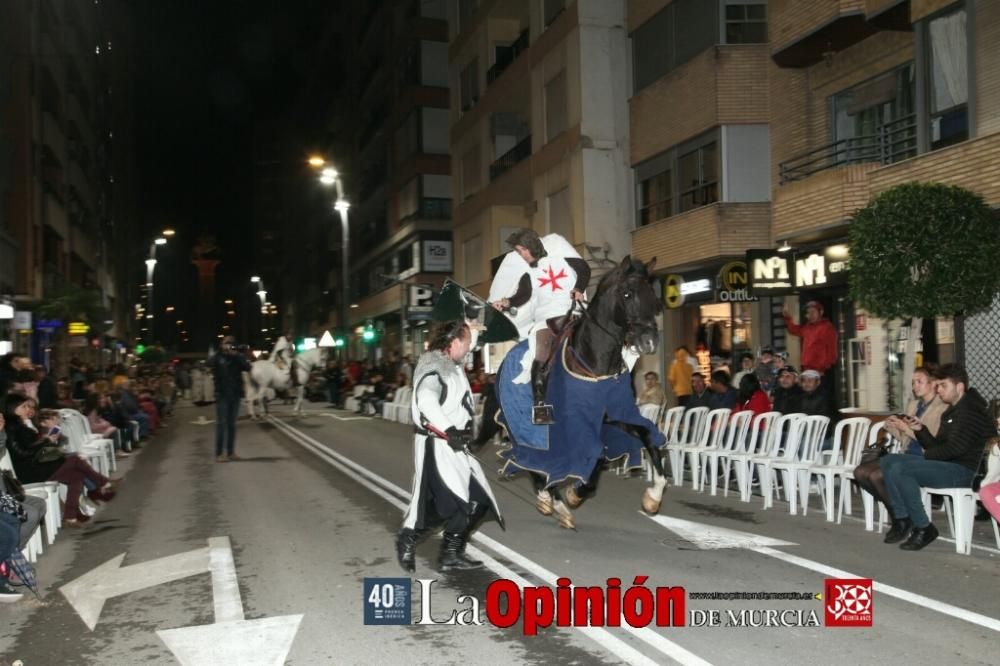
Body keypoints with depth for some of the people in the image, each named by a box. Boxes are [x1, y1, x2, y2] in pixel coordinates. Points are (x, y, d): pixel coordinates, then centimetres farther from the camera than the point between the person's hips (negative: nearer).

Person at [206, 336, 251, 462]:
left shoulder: (238, 358, 6)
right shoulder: (218, 358, -1)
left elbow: (248, 367, -9)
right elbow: (209, 364, -20)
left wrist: (237, 355, -17)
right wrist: (222, 352, -24)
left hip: (235, 394, 3)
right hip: (222, 395, -3)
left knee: (232, 424, 10)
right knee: (221, 424, -5)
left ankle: (230, 452, 17)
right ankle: (219, 453, -4)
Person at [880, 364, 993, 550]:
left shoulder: (970, 410, -11)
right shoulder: (951, 411, 19)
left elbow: (956, 447, -21)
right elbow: (937, 446, 18)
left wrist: (928, 454, -5)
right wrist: (920, 430, 2)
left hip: (963, 471, -10)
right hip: (945, 465, 10)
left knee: (899, 469, -26)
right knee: (888, 461, 5)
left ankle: (923, 528, -15)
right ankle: (902, 519, 0)